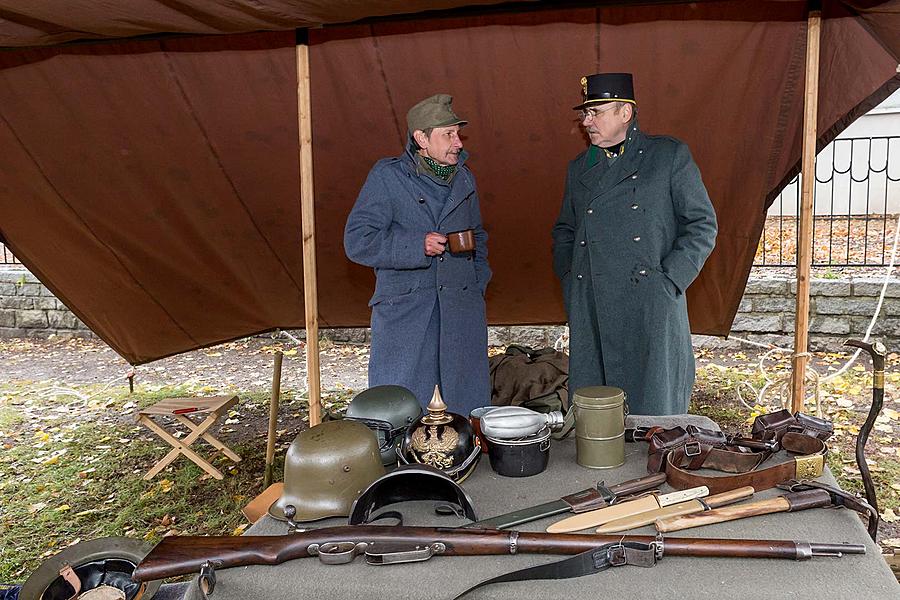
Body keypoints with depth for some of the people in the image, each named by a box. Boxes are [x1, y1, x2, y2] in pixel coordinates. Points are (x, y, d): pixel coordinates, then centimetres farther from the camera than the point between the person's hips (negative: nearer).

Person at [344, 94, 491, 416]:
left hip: (463, 310, 4)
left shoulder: (464, 178, 13)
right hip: (403, 310, -4)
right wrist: (416, 245, -17)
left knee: (472, 407, 9)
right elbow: (357, 241, -8)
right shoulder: (387, 177, -2)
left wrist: (479, 281, 11)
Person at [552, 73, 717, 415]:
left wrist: (668, 280, -8)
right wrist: (569, 279, 8)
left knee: (654, 410, 1)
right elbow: (564, 230, 24)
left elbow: (702, 224, 1)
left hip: (651, 310, -3)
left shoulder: (670, 155, 3)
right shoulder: (579, 168, 16)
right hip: (589, 313, 4)